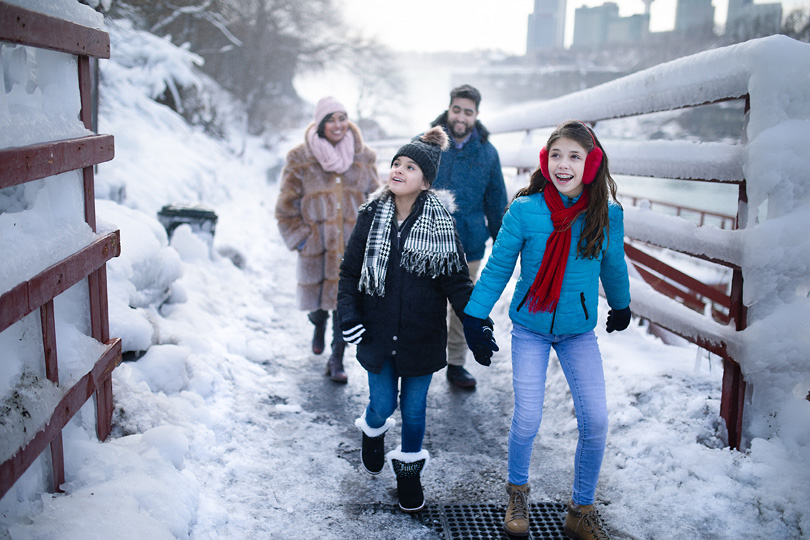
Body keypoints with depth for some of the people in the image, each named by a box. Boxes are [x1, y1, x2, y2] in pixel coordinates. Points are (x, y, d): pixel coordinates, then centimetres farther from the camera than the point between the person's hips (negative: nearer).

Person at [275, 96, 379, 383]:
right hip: (316, 246, -1)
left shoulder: (363, 157, 5)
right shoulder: (300, 159, -2)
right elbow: (287, 205, 2)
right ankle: (319, 323, 49)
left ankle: (337, 360, 15)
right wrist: (300, 238, -3)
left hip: (353, 245, 1)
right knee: (318, 298, 12)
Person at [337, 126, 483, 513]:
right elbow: (349, 270, 4)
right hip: (377, 332, 1)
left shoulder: (440, 221, -8)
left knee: (414, 407, 11)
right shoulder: (372, 216, -4)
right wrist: (348, 314, -6)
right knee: (383, 404, 10)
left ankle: (409, 469, 35)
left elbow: (456, 278, -5)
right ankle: (372, 432, 46)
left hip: (422, 335, -1)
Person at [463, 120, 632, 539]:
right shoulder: (525, 210, -15)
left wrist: (621, 307, 24)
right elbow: (498, 265, -5)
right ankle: (517, 491, 27)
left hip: (579, 331, 2)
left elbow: (614, 266, 10)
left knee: (595, 421, -3)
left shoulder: (608, 214, -9)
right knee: (527, 419, -4)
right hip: (530, 328, -2)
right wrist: (475, 316, -4)